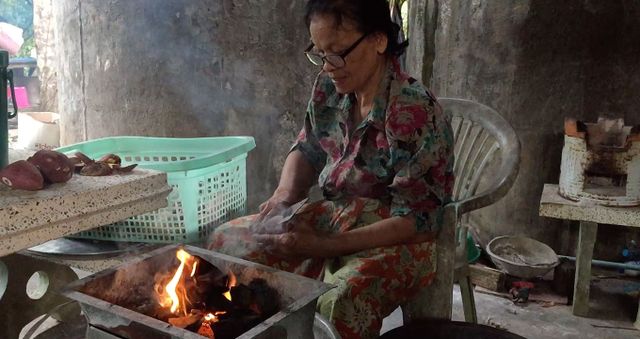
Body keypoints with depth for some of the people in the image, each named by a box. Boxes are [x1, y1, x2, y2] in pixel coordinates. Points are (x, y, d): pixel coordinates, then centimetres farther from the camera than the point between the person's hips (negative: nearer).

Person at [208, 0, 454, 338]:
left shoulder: (415, 114, -24)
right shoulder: (329, 88, -3)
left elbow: (416, 221, -23)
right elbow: (307, 151, 13)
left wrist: (323, 246, -28)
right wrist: (285, 194, -10)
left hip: (395, 241, -7)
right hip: (330, 220, 7)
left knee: (340, 305, -36)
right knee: (226, 240, -1)